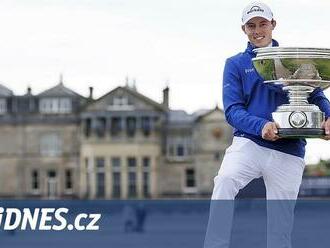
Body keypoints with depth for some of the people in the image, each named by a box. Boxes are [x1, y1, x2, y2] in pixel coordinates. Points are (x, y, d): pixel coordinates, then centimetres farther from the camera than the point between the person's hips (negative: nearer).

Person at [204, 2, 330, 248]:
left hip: (288, 152, 1)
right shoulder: (236, 64, 9)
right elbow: (232, 110, -1)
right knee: (225, 181, -30)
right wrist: (261, 126, -21)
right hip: (248, 142, -1)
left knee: (281, 222, 2)